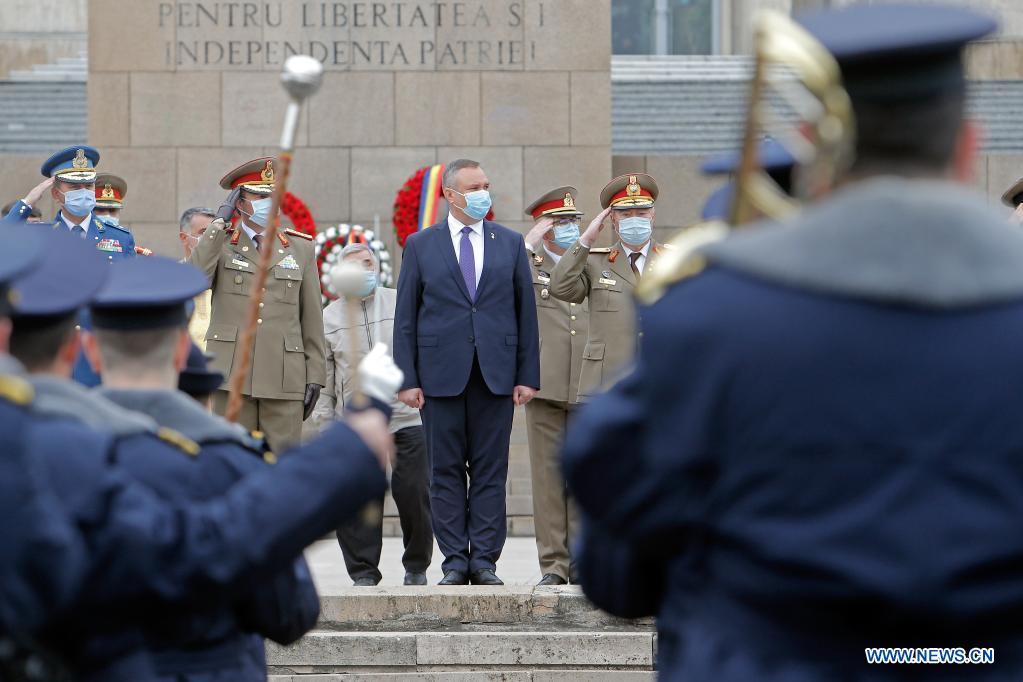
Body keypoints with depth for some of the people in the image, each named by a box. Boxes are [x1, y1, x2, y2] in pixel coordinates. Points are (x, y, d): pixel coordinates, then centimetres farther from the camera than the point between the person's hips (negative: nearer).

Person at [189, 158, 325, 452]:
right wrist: (221, 221, -9)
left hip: (285, 377, 1)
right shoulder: (220, 244, 9)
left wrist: (315, 377, 6)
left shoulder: (301, 248, 12)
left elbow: (312, 317, 11)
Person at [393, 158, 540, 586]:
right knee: (446, 471, 1)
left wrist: (528, 375, 2)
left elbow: (526, 312, 9)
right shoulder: (420, 245, 6)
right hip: (441, 374, -1)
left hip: (496, 374, 1)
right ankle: (455, 561, 5)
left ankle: (485, 559, 4)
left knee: (491, 470, 1)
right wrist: (407, 379, -3)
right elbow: (405, 317, 4)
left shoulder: (511, 243, 10)